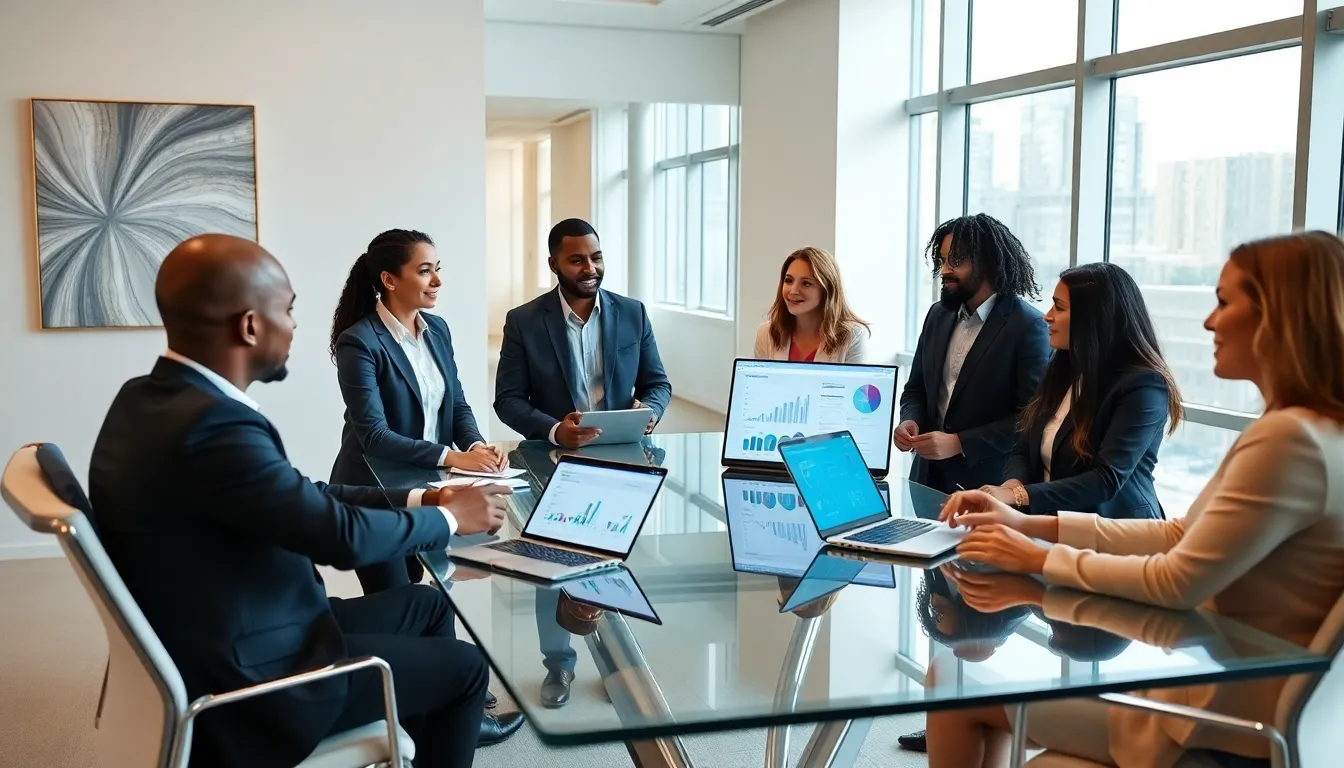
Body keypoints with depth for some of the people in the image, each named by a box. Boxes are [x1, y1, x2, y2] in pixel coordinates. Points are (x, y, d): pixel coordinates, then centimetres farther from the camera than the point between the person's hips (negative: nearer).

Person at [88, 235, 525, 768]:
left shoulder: (151, 399, 0)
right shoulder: (212, 426, -30)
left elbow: (300, 497, 6)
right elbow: (343, 537, -25)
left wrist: (416, 498, 5)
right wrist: (449, 518, -7)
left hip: (223, 644, 9)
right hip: (248, 679, -9)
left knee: (426, 604, 23)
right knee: (463, 665, 9)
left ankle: (445, 724, 44)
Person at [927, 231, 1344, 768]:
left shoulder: (1290, 439, -24)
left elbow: (1177, 583, -23)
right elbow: (1181, 536, 10)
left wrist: (1042, 559, -10)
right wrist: (1031, 524, 5)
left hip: (1223, 721, -10)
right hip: (1219, 685, 10)